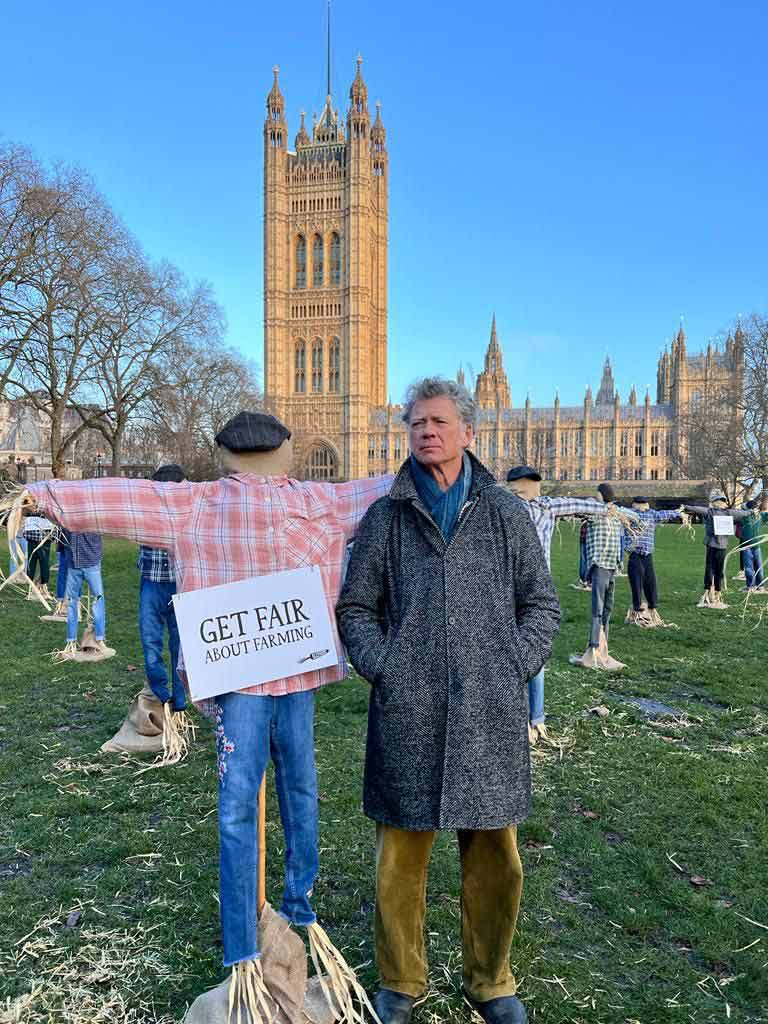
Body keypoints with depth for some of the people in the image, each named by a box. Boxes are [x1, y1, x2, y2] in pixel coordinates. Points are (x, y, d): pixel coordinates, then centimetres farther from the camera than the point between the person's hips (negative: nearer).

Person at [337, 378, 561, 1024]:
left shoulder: (505, 512, 7)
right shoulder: (386, 516, 6)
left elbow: (541, 603, 11)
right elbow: (355, 607, 10)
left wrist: (515, 669, 0)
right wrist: (384, 669, -3)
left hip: (491, 715, 1)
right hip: (407, 713, 0)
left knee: (495, 858, 11)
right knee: (400, 859, 9)